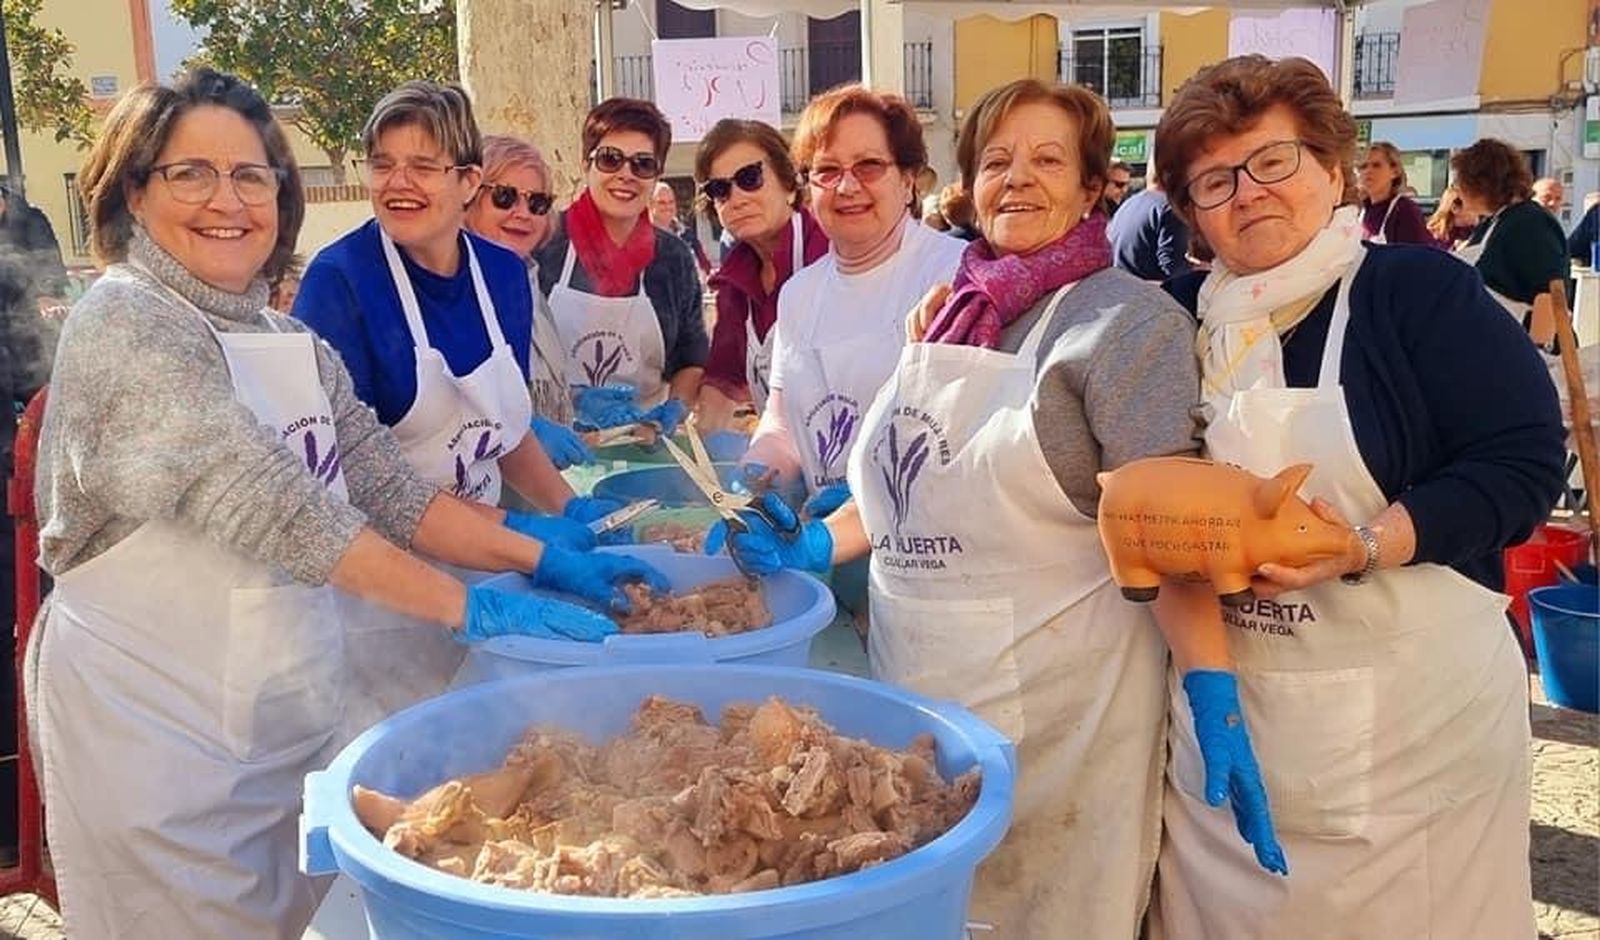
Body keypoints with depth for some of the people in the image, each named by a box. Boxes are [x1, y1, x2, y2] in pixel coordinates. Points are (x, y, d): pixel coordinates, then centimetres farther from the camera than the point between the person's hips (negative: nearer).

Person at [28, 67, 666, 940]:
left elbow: (391, 488, 5)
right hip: (161, 728, -6)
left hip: (294, 709, 7)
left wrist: (547, 559, -6)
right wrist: (470, 609, -26)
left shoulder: (293, 342, 7)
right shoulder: (124, 323, -16)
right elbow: (270, 503, -25)